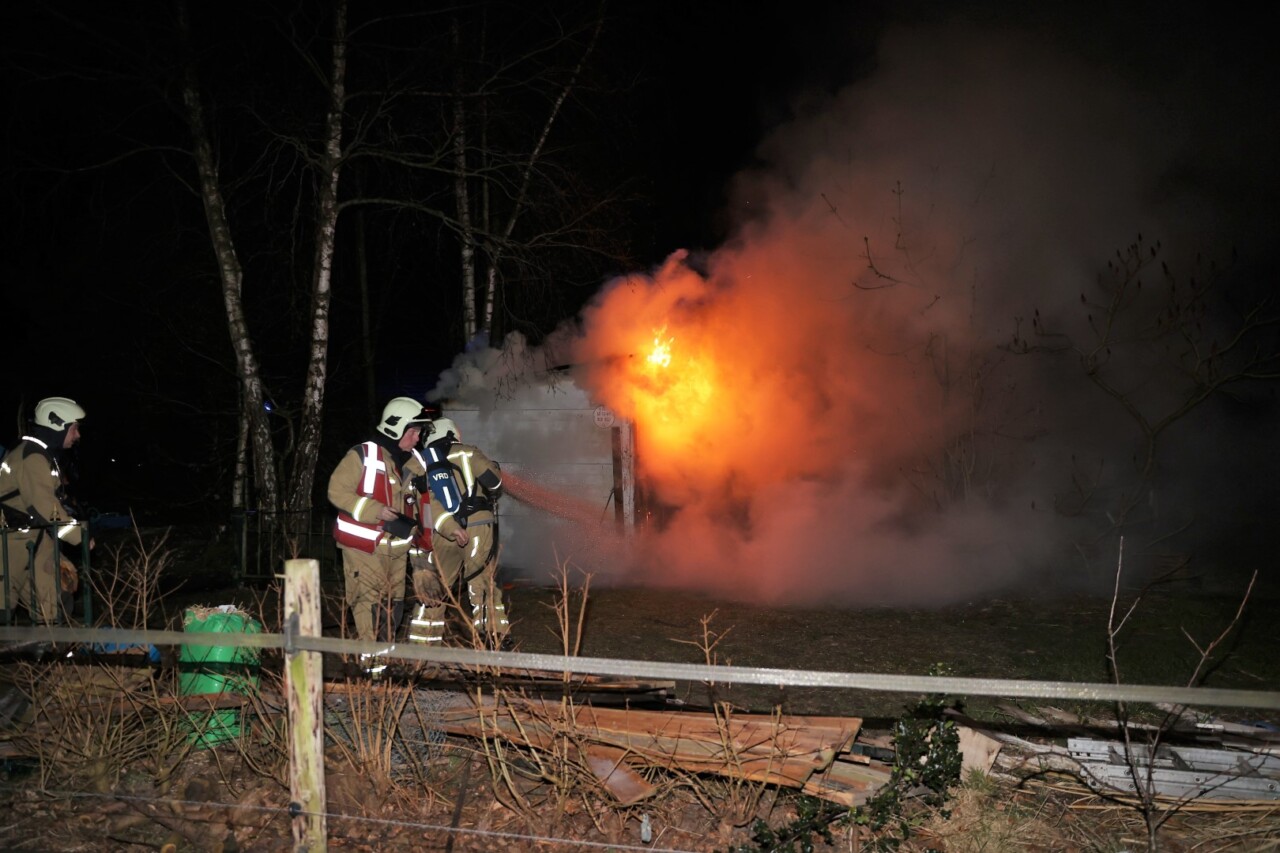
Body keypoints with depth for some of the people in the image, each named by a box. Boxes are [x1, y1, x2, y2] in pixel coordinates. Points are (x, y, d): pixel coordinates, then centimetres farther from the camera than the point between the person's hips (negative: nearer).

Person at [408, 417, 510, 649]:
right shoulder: (467, 453, 2)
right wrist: (494, 495, 21)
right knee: (484, 583, 8)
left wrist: (450, 528, -14)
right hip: (480, 526, -2)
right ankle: (497, 636, 7)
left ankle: (423, 641, 14)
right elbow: (494, 480, -3)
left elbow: (429, 503, -5)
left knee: (432, 588, 13)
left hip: (445, 535, 2)